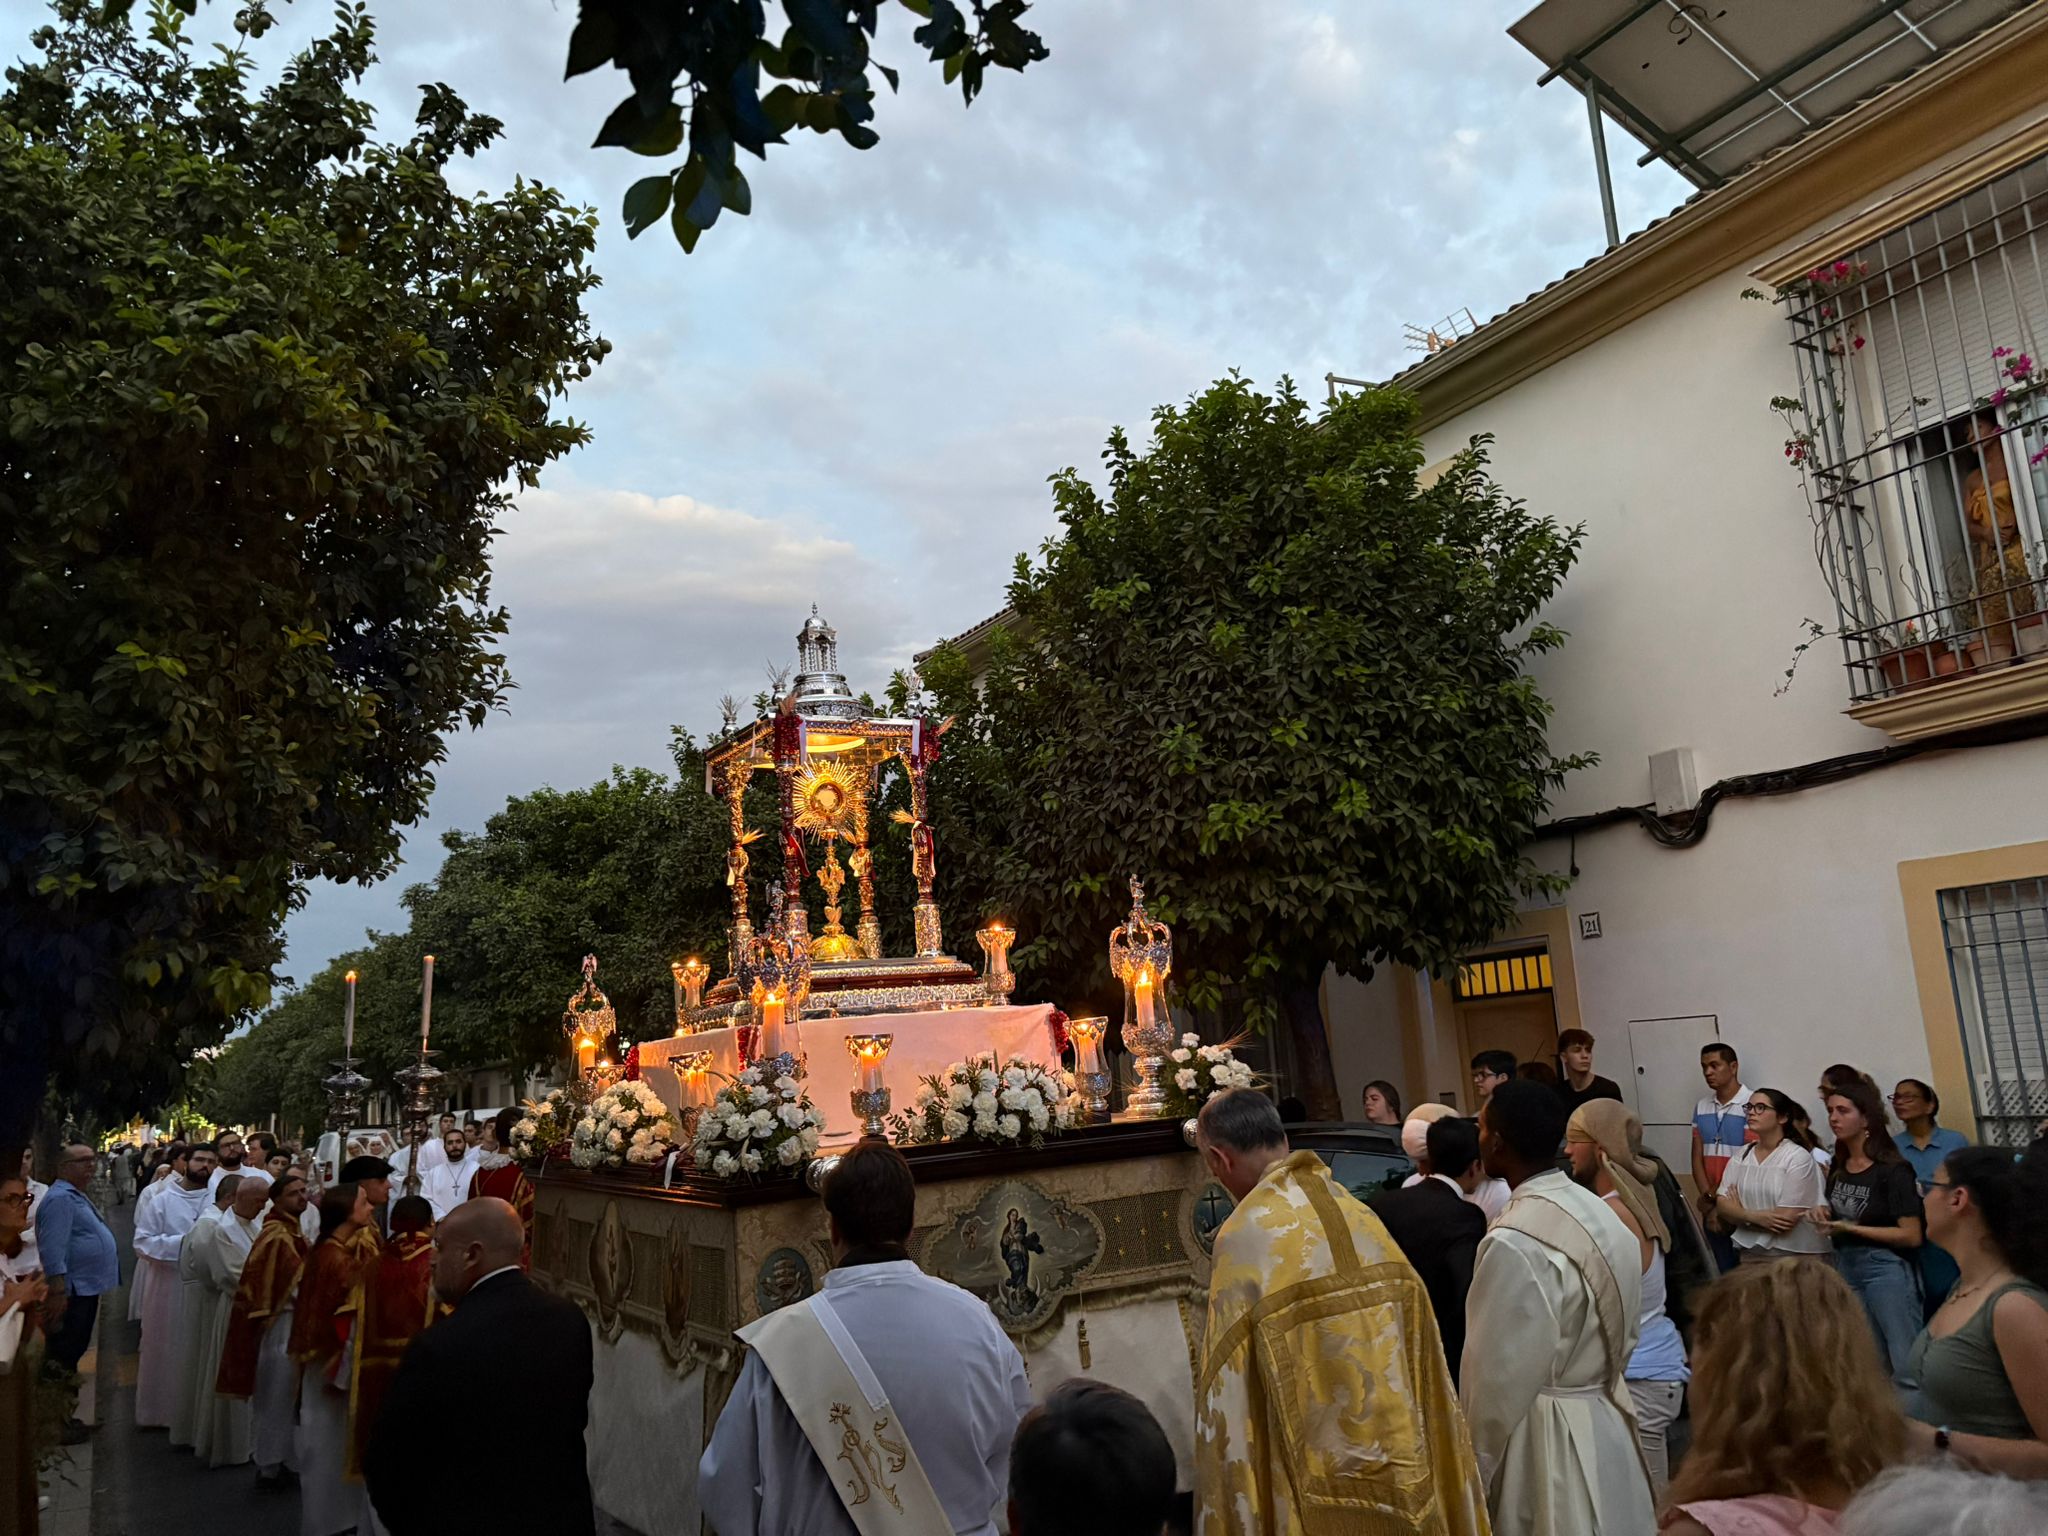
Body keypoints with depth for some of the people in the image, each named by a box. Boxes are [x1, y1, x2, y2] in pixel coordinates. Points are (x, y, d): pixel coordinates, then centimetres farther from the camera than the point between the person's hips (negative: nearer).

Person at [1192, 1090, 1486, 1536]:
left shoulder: (1245, 1237, -17)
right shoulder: (1362, 1216, 2)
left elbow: (1231, 1398, -15)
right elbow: (1423, 1365, 6)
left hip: (1317, 1489, -5)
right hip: (1406, 1473, 6)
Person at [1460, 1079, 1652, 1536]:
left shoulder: (1516, 1244, -26)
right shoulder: (1599, 1211, 1)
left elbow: (1498, 1378, -19)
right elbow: (1625, 1333, 10)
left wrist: (1474, 1472, -7)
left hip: (1546, 1441, -8)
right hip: (1606, 1422, 8)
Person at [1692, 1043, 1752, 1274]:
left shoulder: (1751, 1105, -11)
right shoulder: (1701, 1106, 8)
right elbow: (1697, 1158, 8)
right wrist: (1709, 1202, -2)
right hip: (1712, 1208, 5)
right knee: (1726, 1274, 13)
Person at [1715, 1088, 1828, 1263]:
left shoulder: (1798, 1157, -10)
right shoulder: (1740, 1157, 7)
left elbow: (1786, 1218, -15)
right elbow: (1722, 1204, 0)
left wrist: (1740, 1211, -3)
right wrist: (1754, 1216, -19)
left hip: (1795, 1257, -5)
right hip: (1749, 1255, 5)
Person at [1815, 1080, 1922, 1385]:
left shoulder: (1892, 1170, -13)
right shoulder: (1837, 1166, 8)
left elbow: (1911, 1235, -15)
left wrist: (1852, 1228, -17)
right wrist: (1824, 1213, 2)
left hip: (1886, 1268, -7)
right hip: (1845, 1266, 7)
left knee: (1907, 1365, -6)